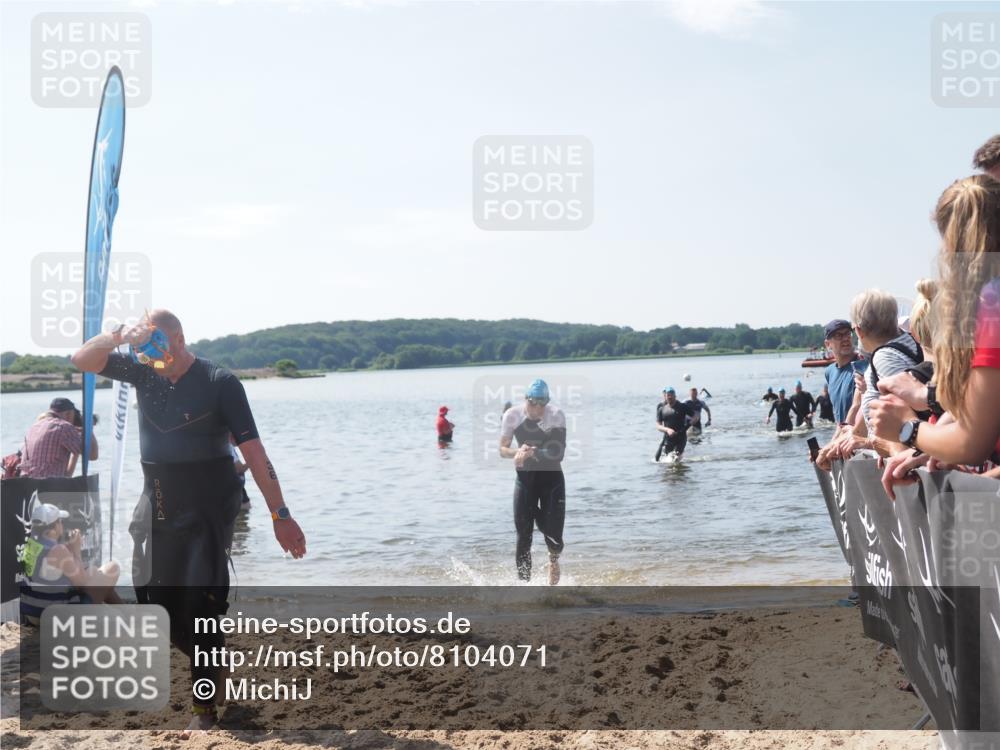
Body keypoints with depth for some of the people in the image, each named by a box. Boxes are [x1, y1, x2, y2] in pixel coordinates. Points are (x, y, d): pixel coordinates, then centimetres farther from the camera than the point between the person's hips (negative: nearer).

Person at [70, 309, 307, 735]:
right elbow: (82, 361, 2)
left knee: (199, 608, -8)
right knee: (156, 606, 9)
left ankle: (205, 707, 5)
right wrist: (116, 337, -19)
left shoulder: (219, 383, -12)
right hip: (156, 509, 6)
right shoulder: (143, 373, 3)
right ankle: (213, 666, 31)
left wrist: (280, 515, -17)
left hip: (206, 512, -6)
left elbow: (253, 451, -14)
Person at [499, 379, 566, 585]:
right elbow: (502, 449, -4)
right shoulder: (512, 415, -10)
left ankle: (553, 559, 32)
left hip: (551, 477, -2)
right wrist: (517, 451, -26)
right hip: (525, 477, 2)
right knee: (523, 536, -3)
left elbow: (558, 452, -24)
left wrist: (531, 453, -37)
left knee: (553, 535, -4)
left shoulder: (556, 415, -17)